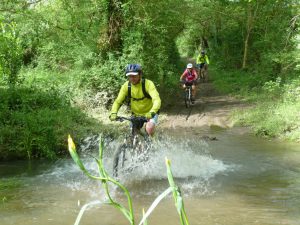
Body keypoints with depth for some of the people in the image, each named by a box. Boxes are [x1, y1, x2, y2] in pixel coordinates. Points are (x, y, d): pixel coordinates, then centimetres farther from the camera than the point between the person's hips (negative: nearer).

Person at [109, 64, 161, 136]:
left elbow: (157, 100, -35)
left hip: (150, 113, -4)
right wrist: (113, 113, -29)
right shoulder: (126, 86, -13)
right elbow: (118, 101, -11)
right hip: (136, 114, 4)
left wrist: (152, 112, -52)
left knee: (149, 129, -27)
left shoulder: (148, 84, -24)